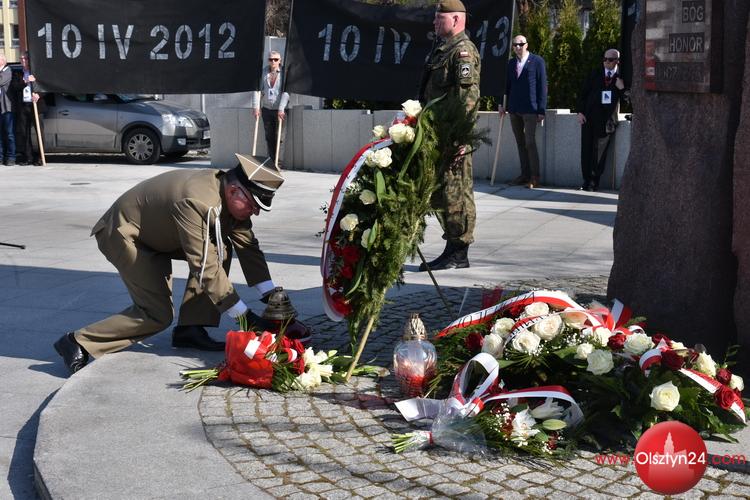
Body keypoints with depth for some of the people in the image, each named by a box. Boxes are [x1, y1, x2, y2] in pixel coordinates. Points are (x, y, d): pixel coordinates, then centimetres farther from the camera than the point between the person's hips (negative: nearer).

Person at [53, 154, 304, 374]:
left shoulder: (232, 197, -10)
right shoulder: (197, 201, -36)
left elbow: (248, 247, -4)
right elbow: (206, 266, -35)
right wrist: (245, 316, -32)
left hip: (159, 234, 9)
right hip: (122, 234, -9)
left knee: (219, 248, -5)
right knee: (157, 314, -16)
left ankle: (189, 330, 0)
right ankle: (79, 342, -6)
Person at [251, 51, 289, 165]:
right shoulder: (264, 72, 6)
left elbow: (286, 93, -13)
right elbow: (257, 90, 3)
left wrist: (281, 110, -21)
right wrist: (256, 107, -7)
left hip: (280, 110, -4)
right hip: (267, 109, 4)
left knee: (280, 137, -7)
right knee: (269, 137, 6)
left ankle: (279, 162, -5)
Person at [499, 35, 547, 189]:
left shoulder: (537, 61, -2)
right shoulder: (511, 63, 13)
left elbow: (542, 86, -4)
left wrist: (542, 110, -8)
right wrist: (501, 104, 5)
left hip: (530, 109, -5)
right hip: (514, 109, 5)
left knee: (530, 142, -10)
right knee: (520, 143, 9)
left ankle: (534, 177, -5)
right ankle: (525, 174, 15)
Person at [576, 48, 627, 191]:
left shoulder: (622, 78, 6)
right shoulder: (595, 74, 11)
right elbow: (583, 93, 10)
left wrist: (622, 89, -12)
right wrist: (580, 112, 1)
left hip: (606, 120, -2)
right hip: (589, 117, 2)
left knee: (599, 152, -3)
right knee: (586, 149, 1)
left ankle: (594, 182, 4)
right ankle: (586, 181, 8)